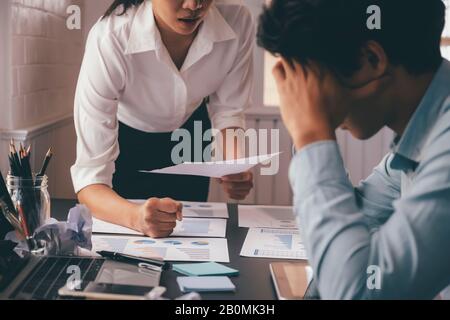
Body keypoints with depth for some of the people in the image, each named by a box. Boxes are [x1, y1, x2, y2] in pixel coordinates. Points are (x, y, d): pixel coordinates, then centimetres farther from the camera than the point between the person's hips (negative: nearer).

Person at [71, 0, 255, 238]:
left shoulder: (238, 22, -31)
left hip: (189, 129, 3)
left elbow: (227, 111, -14)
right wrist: (134, 216, -59)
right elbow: (90, 172, -39)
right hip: (125, 136, -2)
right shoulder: (108, 40, -40)